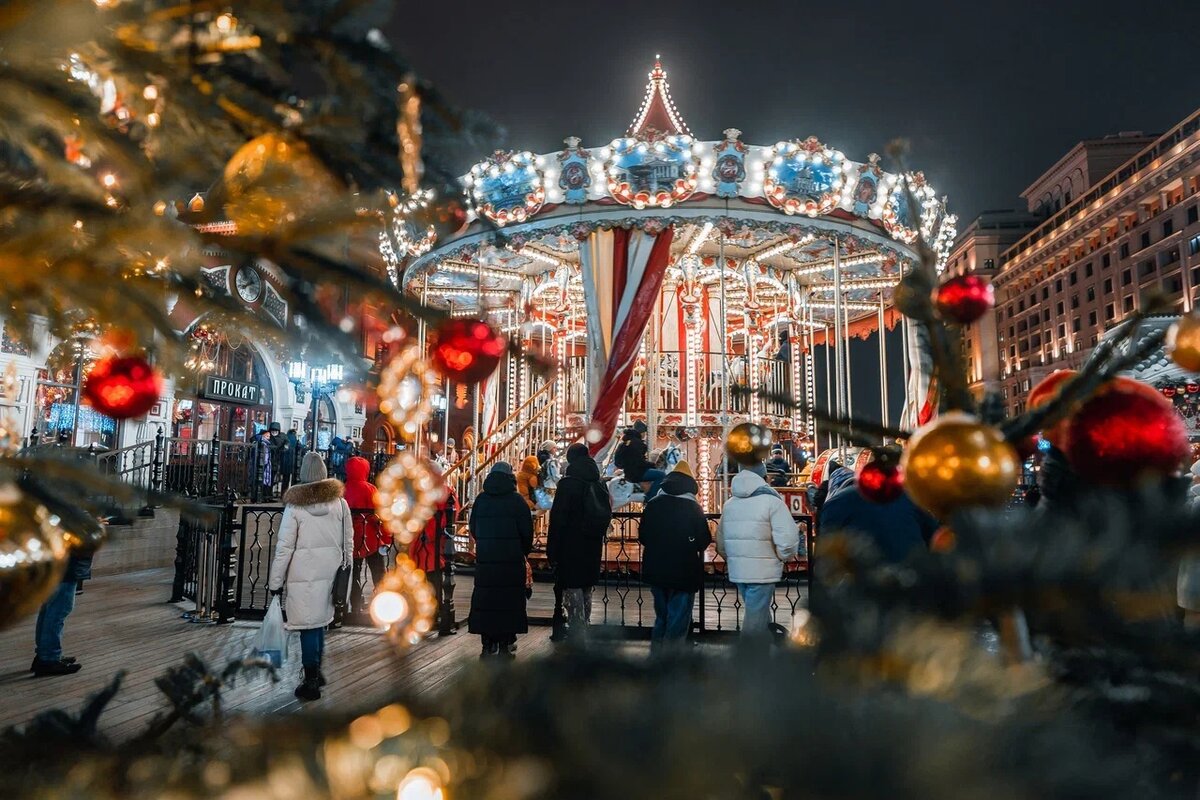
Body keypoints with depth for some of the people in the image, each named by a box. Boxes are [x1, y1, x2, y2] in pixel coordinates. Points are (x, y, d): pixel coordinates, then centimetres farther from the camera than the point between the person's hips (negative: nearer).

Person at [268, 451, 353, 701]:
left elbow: (284, 547, -8)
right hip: (330, 570, 4)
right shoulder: (339, 501, 0)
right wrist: (346, 567, 17)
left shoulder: (294, 505, -9)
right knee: (320, 621, 17)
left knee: (309, 625, 2)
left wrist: (275, 582, 0)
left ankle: (311, 682, 8)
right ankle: (316, 671, 30)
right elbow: (348, 539, 6)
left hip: (304, 574, -4)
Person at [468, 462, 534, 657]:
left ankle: (488, 645, 8)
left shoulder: (480, 499, 6)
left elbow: (472, 528, 13)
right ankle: (505, 644, 3)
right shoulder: (516, 500, -3)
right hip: (511, 560, -3)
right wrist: (524, 551, 13)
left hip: (485, 559, 3)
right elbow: (527, 530, -3)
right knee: (509, 600, 3)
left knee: (485, 600, 7)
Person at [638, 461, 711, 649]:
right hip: (684, 574, -4)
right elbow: (704, 541, -10)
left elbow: (642, 536, 5)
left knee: (661, 618, 21)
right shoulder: (693, 507, -11)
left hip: (656, 571, 5)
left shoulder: (652, 504, 0)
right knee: (678, 623, 5)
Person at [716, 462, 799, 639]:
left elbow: (721, 541, 11)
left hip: (736, 571, 6)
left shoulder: (729, 504, 10)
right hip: (762, 571, -6)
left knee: (759, 615, 21)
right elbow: (787, 539, -17)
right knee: (756, 619, -1)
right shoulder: (771, 501, -10)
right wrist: (782, 557, 0)